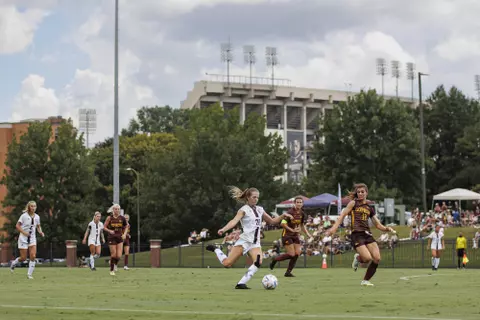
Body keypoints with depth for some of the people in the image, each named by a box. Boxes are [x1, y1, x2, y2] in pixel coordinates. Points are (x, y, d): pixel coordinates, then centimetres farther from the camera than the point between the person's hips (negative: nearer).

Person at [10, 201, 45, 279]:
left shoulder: (37, 217, 4)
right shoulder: (24, 215, -10)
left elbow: (38, 226, 17)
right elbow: (17, 226, -9)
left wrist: (40, 232, -3)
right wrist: (24, 232, -23)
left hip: (32, 238, 4)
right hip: (23, 238, -4)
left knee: (33, 256, -12)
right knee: (23, 258, -1)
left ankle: (29, 274, -2)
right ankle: (13, 263, 32)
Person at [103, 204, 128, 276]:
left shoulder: (122, 218, 0)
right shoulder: (109, 218, -5)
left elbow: (125, 227, 13)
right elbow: (104, 227, -1)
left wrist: (124, 234, -2)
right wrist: (109, 231, -19)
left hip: (120, 238, 2)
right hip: (112, 238, -2)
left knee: (119, 256, -7)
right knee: (113, 255, -4)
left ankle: (115, 264, 27)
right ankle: (111, 270, 14)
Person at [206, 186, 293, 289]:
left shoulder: (259, 209, 15)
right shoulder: (244, 209, -5)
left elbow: (272, 221, 24)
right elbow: (234, 221, -22)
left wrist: (283, 216, 9)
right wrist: (223, 229, -40)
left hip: (255, 242, 5)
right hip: (244, 240, -5)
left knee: (258, 262, -23)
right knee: (227, 263, -11)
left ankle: (241, 283, -17)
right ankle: (215, 249, 19)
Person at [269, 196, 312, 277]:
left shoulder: (302, 213, 6)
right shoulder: (290, 212, -17)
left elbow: (302, 225, 20)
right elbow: (283, 224, -20)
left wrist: (307, 234, 9)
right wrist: (292, 230, -25)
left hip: (296, 236, 7)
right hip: (287, 235, -7)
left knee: (297, 253, -4)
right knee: (291, 254, -13)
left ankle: (288, 272, 7)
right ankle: (275, 259, 11)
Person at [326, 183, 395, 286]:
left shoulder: (370, 208, 17)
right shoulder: (353, 203, 5)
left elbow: (378, 225, 18)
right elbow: (342, 215, -2)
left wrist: (387, 229, -2)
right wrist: (334, 228, -15)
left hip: (367, 234, 5)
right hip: (356, 234, -5)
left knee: (377, 258, -10)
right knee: (368, 258, -22)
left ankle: (365, 280, 8)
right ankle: (358, 258, 16)